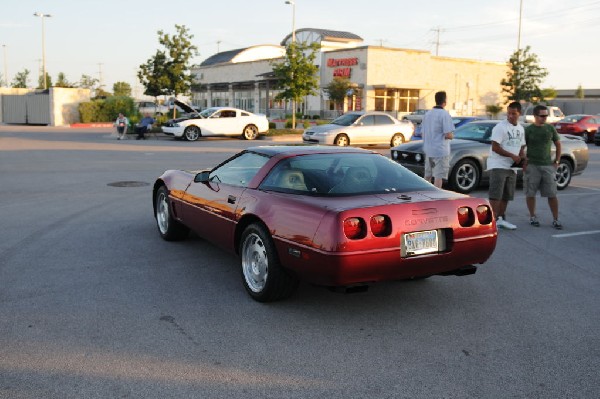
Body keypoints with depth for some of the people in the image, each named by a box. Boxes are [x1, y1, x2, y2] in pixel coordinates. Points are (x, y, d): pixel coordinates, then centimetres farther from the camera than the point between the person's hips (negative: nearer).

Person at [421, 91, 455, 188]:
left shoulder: (427, 114, 10)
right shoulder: (444, 114, -13)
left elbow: (423, 133, 15)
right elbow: (449, 135, -18)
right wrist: (451, 135, 2)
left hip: (428, 151, 7)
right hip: (440, 151, -7)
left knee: (427, 176, 15)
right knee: (438, 177, -5)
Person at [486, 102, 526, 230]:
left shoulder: (521, 129, 14)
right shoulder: (500, 127, -10)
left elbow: (521, 147, 24)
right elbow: (495, 147, -16)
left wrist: (522, 157, 2)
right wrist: (512, 156, -18)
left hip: (512, 167, 8)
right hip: (498, 165, -8)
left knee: (506, 195, 12)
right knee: (496, 195, -11)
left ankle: (501, 219, 21)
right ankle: (493, 219, -11)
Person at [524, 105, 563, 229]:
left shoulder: (550, 128, 7)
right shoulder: (528, 130, 0)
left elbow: (558, 144, 16)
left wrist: (557, 161, 8)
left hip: (548, 166, 2)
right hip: (532, 166, -1)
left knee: (552, 194, -1)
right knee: (530, 193, 4)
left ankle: (555, 220, 5)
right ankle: (532, 217, 19)